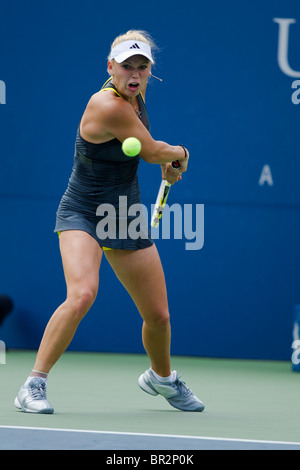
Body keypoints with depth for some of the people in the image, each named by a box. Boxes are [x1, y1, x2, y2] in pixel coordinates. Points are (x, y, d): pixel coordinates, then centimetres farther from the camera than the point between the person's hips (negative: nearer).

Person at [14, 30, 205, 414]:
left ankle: (161, 377, 42)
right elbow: (151, 151, -14)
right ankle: (34, 386, -23)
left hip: (125, 218, 8)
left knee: (158, 315, 10)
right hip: (82, 215, -8)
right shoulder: (108, 105, -25)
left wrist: (167, 161, 11)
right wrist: (180, 153, 6)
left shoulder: (135, 96, 1)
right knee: (82, 295, -33)